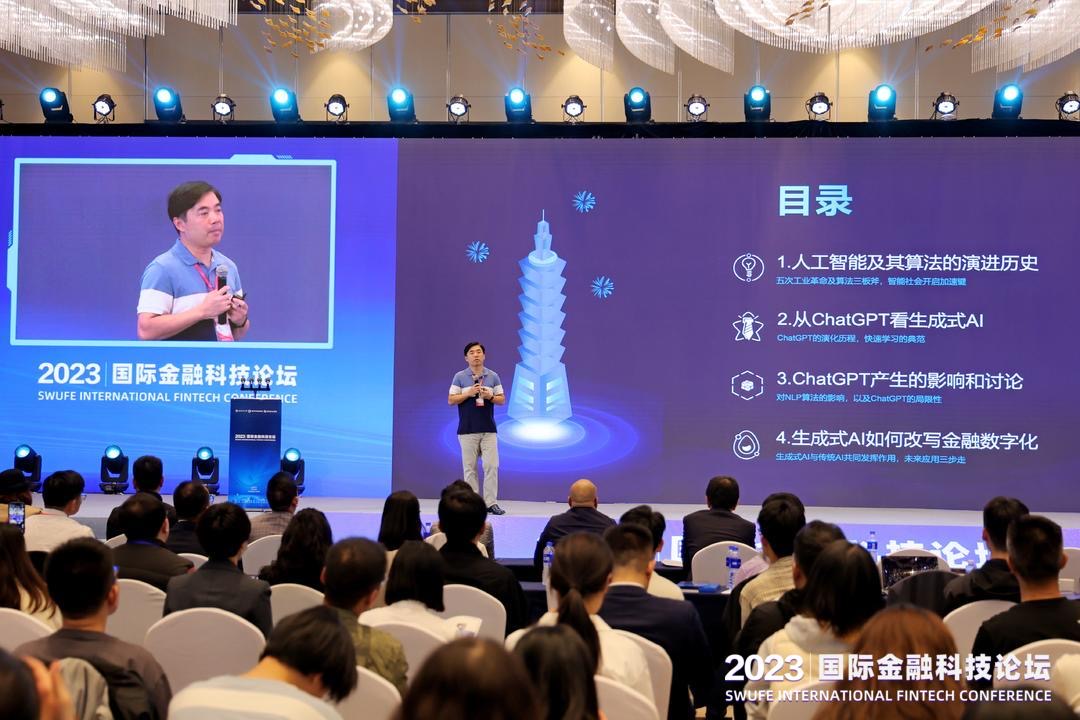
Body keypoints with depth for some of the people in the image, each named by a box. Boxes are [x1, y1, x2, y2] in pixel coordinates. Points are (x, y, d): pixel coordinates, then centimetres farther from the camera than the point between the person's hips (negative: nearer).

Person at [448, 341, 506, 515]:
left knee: (491, 465, -4)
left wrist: (489, 396, -12)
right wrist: (469, 393, -14)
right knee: (469, 467, 1)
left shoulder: (493, 376, 7)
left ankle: (491, 503, 0)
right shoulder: (460, 377, 3)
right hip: (467, 430, -1)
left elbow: (502, 399, 8)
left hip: (489, 430, 1)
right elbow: (451, 400, 0)